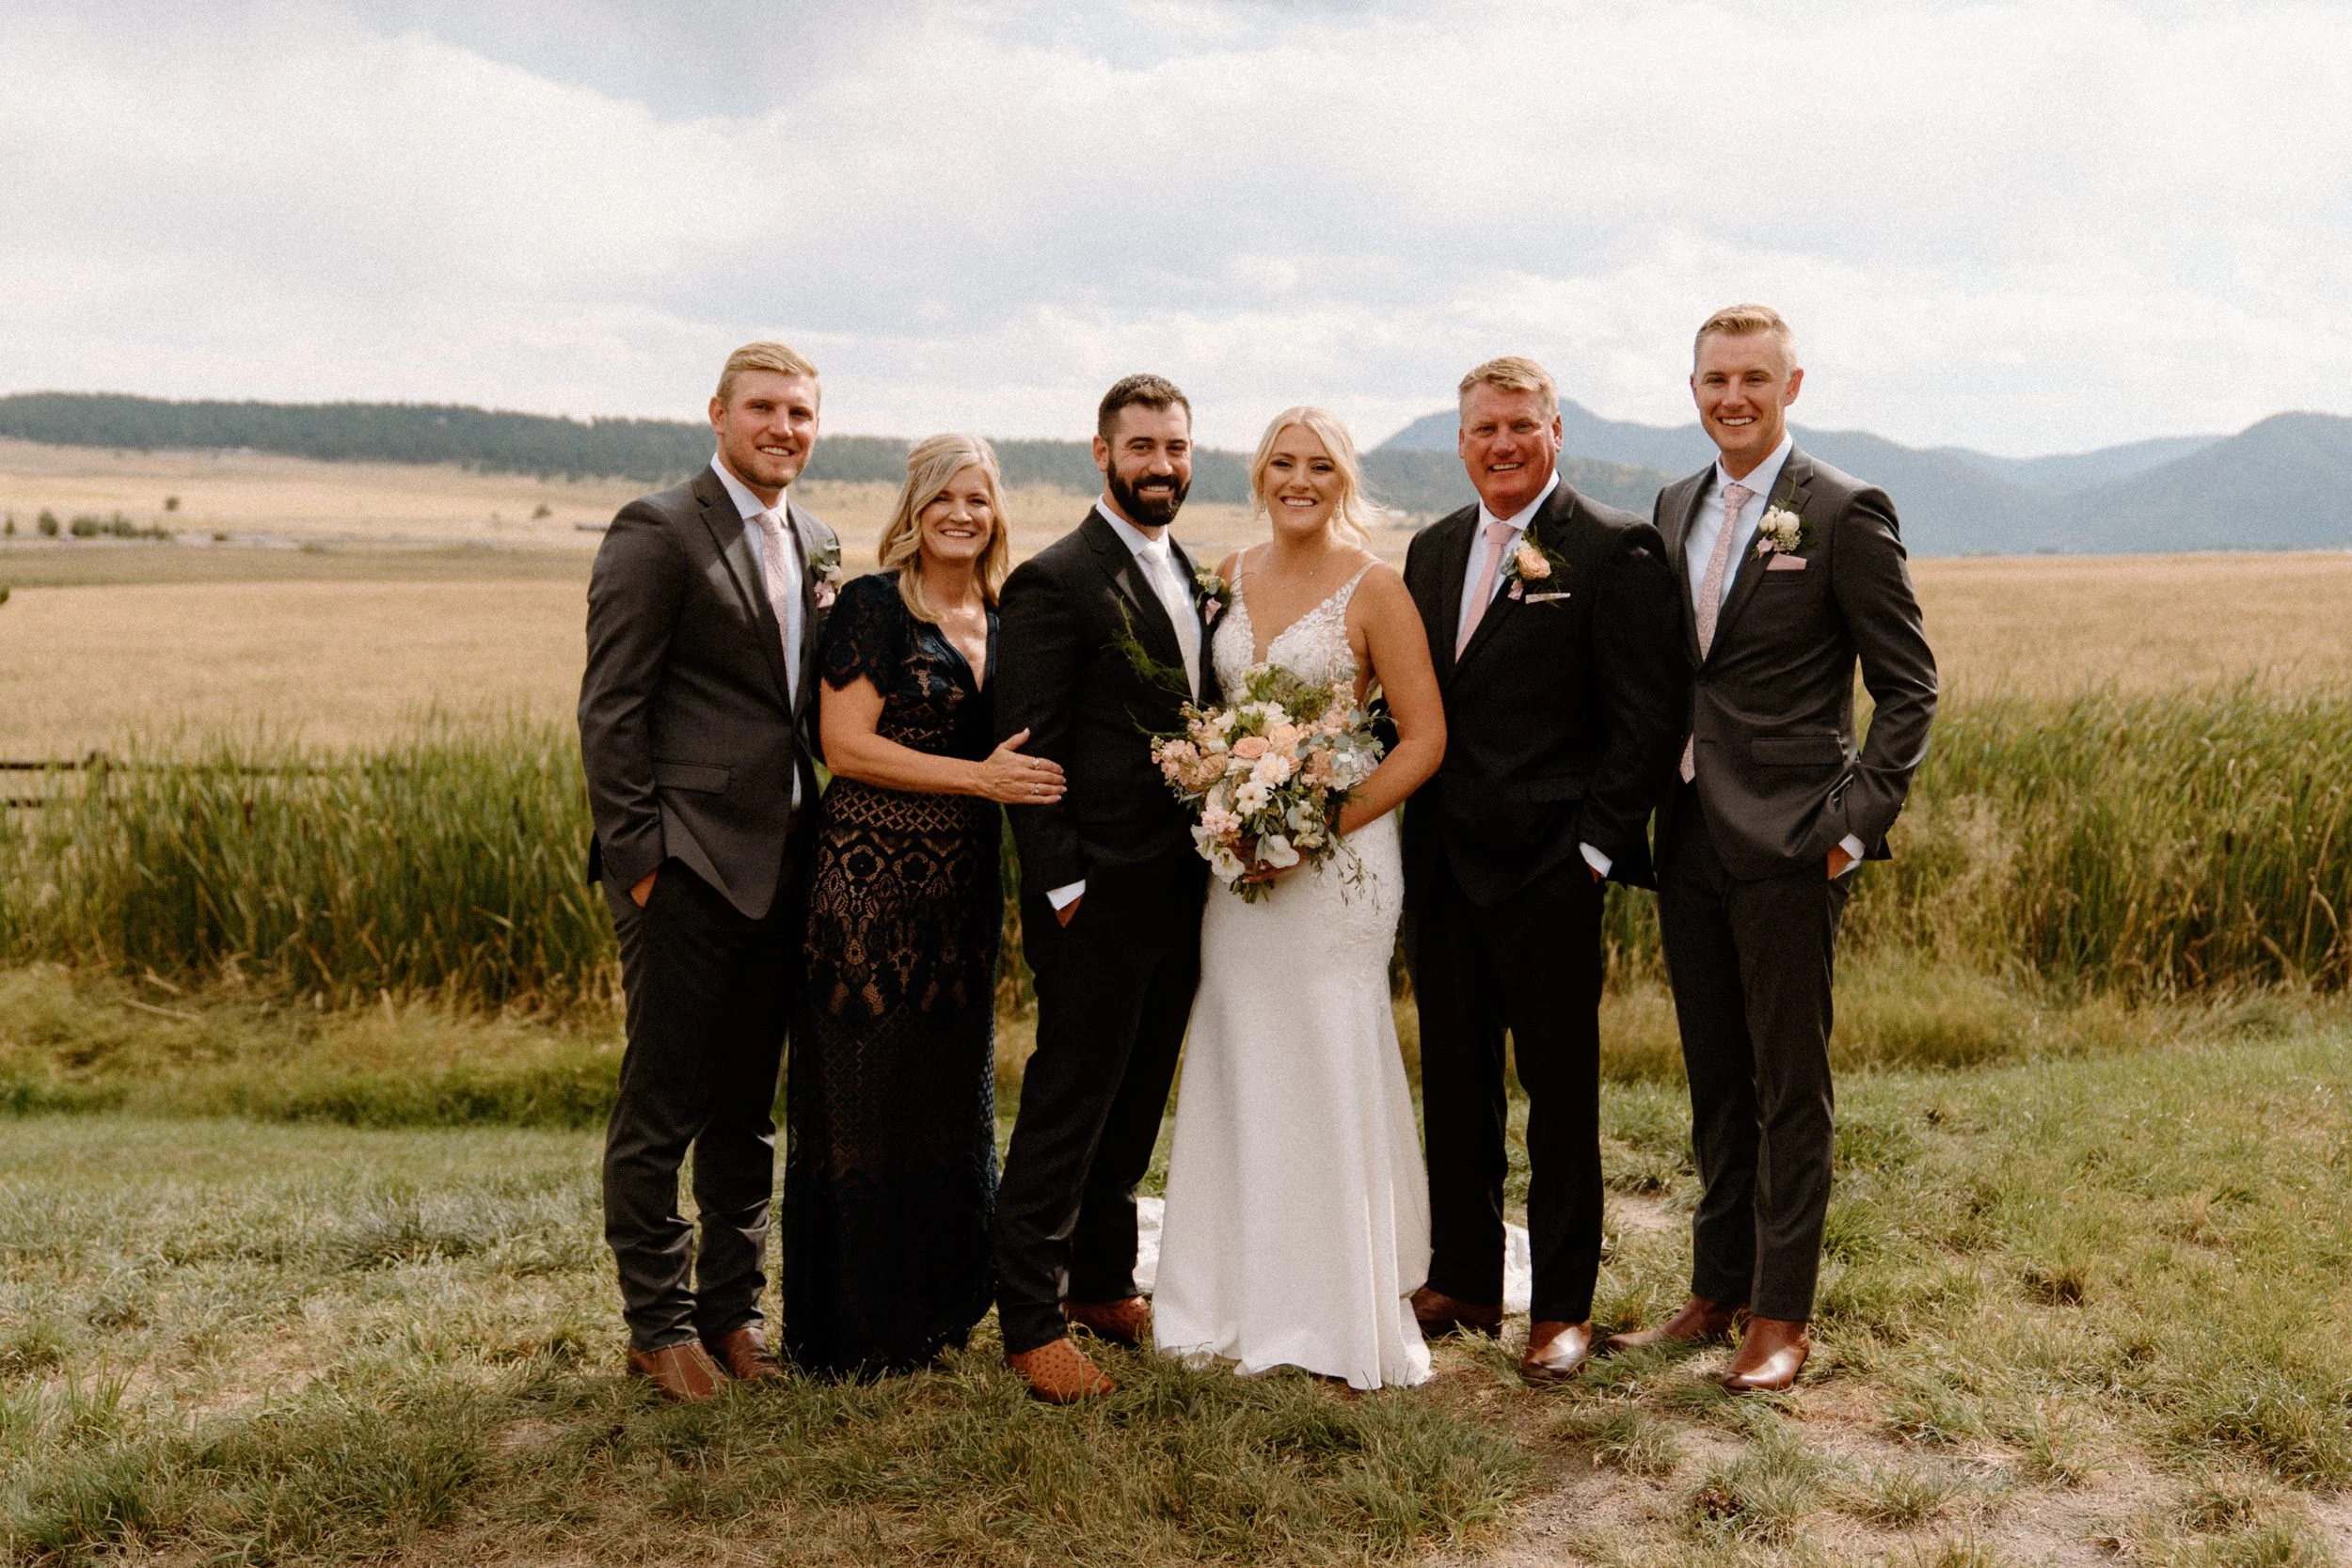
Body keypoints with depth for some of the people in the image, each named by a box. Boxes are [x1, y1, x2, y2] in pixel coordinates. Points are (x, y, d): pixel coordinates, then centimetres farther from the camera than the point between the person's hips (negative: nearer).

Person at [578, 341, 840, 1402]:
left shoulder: (815, 544, 14)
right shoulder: (659, 531, -8)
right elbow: (610, 710, -11)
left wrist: (823, 847, 11)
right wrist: (636, 856, -15)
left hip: (783, 867, 7)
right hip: (686, 865, -7)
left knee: (748, 1106, 14)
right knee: (662, 1106, 3)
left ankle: (731, 1308, 26)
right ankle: (659, 1324, 16)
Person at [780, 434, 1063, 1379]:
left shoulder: (1000, 622, 13)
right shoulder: (872, 606, -6)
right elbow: (845, 743, -13)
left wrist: (1026, 778, 3)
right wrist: (979, 776, -18)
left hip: (966, 883, 7)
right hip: (871, 874, -6)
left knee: (952, 1095, 13)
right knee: (864, 1096, 0)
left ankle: (934, 1302, 27)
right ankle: (851, 1329, 13)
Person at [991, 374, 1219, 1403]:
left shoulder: (1193, 576, 14)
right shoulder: (1055, 582, -11)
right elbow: (1029, 751, -14)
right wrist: (1063, 886, -16)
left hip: (1180, 887, 8)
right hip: (1100, 894, -8)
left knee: (1136, 1105, 17)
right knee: (1067, 1106, 1)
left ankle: (1102, 1283, 32)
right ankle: (1031, 1319, 13)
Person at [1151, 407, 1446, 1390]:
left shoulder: (1373, 587, -6)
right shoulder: (1233, 577, 10)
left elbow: (1424, 738, -7)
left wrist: (1324, 826, -16)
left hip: (1337, 854, -5)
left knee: (1330, 1068, -1)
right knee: (1241, 1070, 9)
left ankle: (1342, 1318, 13)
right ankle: (1246, 1300, 22)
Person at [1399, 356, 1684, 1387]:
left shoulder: (1613, 550, -6)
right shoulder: (1432, 550, 13)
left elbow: (1645, 718, -9)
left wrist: (1595, 849, -12)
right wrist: (1414, 835, 7)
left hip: (1550, 873, -6)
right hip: (1442, 868, 6)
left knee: (1560, 1090, 4)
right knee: (1454, 1082, 14)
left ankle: (1562, 1305, 17)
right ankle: (1462, 1280, 28)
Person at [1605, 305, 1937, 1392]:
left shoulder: (1845, 513, -7)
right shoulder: (1676, 507, 12)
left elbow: (1908, 688, -6)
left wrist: (1857, 822, -14)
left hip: (1787, 845, -6)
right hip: (1688, 838, 6)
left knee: (1789, 1087, 3)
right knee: (1715, 1084, 15)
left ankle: (1782, 1316, 14)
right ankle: (1716, 1292, 27)